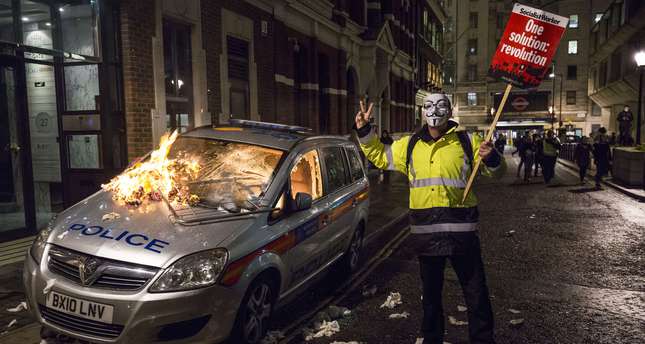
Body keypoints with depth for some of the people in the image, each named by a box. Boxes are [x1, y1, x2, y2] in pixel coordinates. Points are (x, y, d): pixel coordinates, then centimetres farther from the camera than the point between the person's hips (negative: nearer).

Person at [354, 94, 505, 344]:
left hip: (461, 229, -2)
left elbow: (496, 172, 4)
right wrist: (364, 131, 7)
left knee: (475, 291, 7)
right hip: (426, 231, 3)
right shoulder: (409, 145, 8)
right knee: (431, 291, 18)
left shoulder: (468, 142, 1)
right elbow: (379, 156, 19)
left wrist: (492, 159, -19)